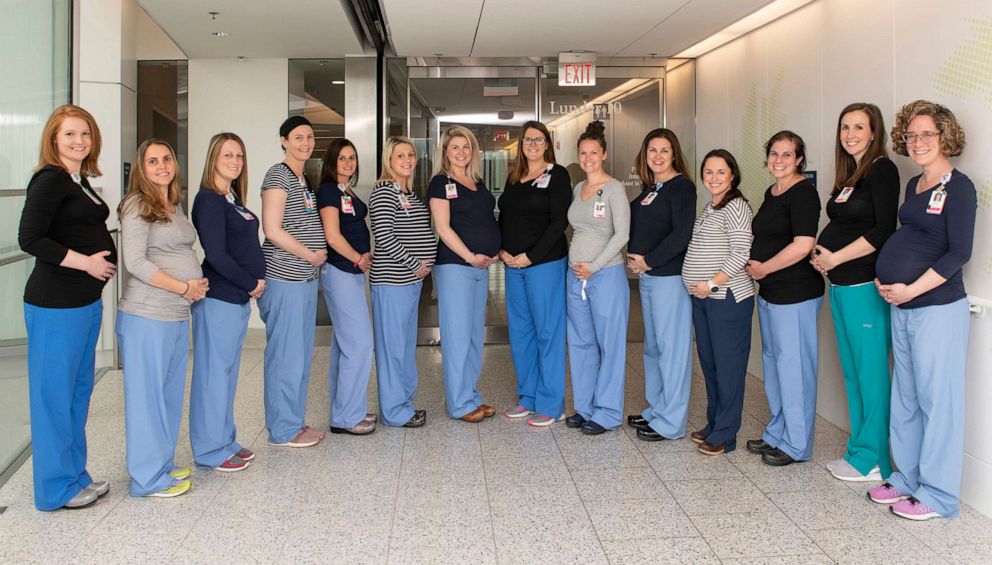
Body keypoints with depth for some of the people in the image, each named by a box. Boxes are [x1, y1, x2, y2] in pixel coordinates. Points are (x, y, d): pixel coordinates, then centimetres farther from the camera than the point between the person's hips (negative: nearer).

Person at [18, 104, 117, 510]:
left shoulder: (81, 181, 14)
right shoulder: (50, 179, -12)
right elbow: (30, 238, -20)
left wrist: (106, 258, 7)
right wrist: (87, 262, -17)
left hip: (87, 301, 9)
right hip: (56, 306, -9)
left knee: (79, 390, 17)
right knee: (55, 395, 2)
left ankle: (76, 476, 30)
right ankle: (56, 489, 14)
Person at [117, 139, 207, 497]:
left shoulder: (175, 205, 15)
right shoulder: (137, 205, -9)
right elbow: (135, 262, -17)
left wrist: (198, 282, 7)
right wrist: (184, 287, -13)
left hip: (178, 315, 8)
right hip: (147, 317, -8)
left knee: (171, 393, 16)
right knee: (148, 395, 2)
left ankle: (163, 464, 30)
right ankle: (149, 479, 13)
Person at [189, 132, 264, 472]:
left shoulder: (233, 199, 14)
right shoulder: (209, 200, -12)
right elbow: (216, 255, -18)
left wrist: (254, 285, 1)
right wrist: (252, 284, -10)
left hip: (239, 298, 9)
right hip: (218, 300, -9)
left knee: (227, 372, 16)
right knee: (213, 373, 0)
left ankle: (225, 442, 27)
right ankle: (211, 451, 11)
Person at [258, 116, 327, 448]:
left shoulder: (303, 179, 17)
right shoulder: (278, 175, -9)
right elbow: (272, 229, -17)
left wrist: (316, 256, 8)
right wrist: (311, 256, -10)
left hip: (306, 277, 9)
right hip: (284, 279, -9)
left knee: (302, 355, 14)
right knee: (286, 354, -2)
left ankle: (295, 421, 26)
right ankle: (283, 430, 9)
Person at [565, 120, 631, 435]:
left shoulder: (614, 188, -6)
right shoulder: (577, 189, 13)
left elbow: (622, 234, -12)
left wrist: (594, 266, -13)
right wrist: (577, 266, 8)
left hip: (606, 275, -7)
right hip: (575, 275, 7)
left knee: (609, 344, 1)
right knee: (580, 343, 12)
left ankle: (607, 413, 11)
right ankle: (584, 407, 24)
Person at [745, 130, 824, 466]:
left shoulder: (803, 193, -14)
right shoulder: (771, 192, 14)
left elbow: (802, 246, -23)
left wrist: (763, 269, -12)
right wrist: (754, 265, 5)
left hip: (796, 294, -10)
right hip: (769, 291, 10)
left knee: (793, 366, -1)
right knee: (772, 362, 17)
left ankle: (796, 446, 11)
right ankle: (776, 435, 31)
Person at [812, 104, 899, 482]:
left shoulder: (882, 170, -8)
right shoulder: (848, 174, 17)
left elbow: (884, 231, -16)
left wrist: (836, 258, -13)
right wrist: (821, 253, 4)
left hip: (866, 287, -9)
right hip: (840, 286, 9)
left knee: (871, 373, -2)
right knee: (852, 371, 14)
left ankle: (872, 461, 8)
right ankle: (859, 451, 24)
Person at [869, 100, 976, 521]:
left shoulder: (958, 187, -9)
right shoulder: (914, 186, 13)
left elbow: (958, 253, -15)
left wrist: (910, 289, -17)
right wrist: (885, 277, 3)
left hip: (938, 308, -8)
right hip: (901, 308, 8)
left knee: (937, 399, 0)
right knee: (905, 398, 15)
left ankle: (937, 495, 12)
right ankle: (908, 479, 28)